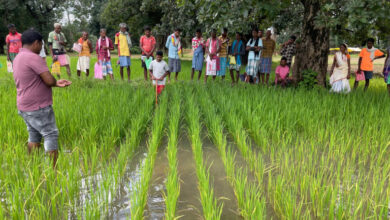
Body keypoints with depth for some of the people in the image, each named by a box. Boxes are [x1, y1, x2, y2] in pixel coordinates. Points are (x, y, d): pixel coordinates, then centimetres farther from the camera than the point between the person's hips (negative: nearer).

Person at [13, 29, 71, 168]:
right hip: (38, 107, -9)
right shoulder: (33, 58, -17)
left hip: (24, 107, 9)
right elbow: (49, 80, -23)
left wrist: (57, 83, 12)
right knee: (51, 135, -2)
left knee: (34, 135, 17)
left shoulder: (18, 58, 14)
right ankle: (53, 170, 0)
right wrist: (55, 82, 0)